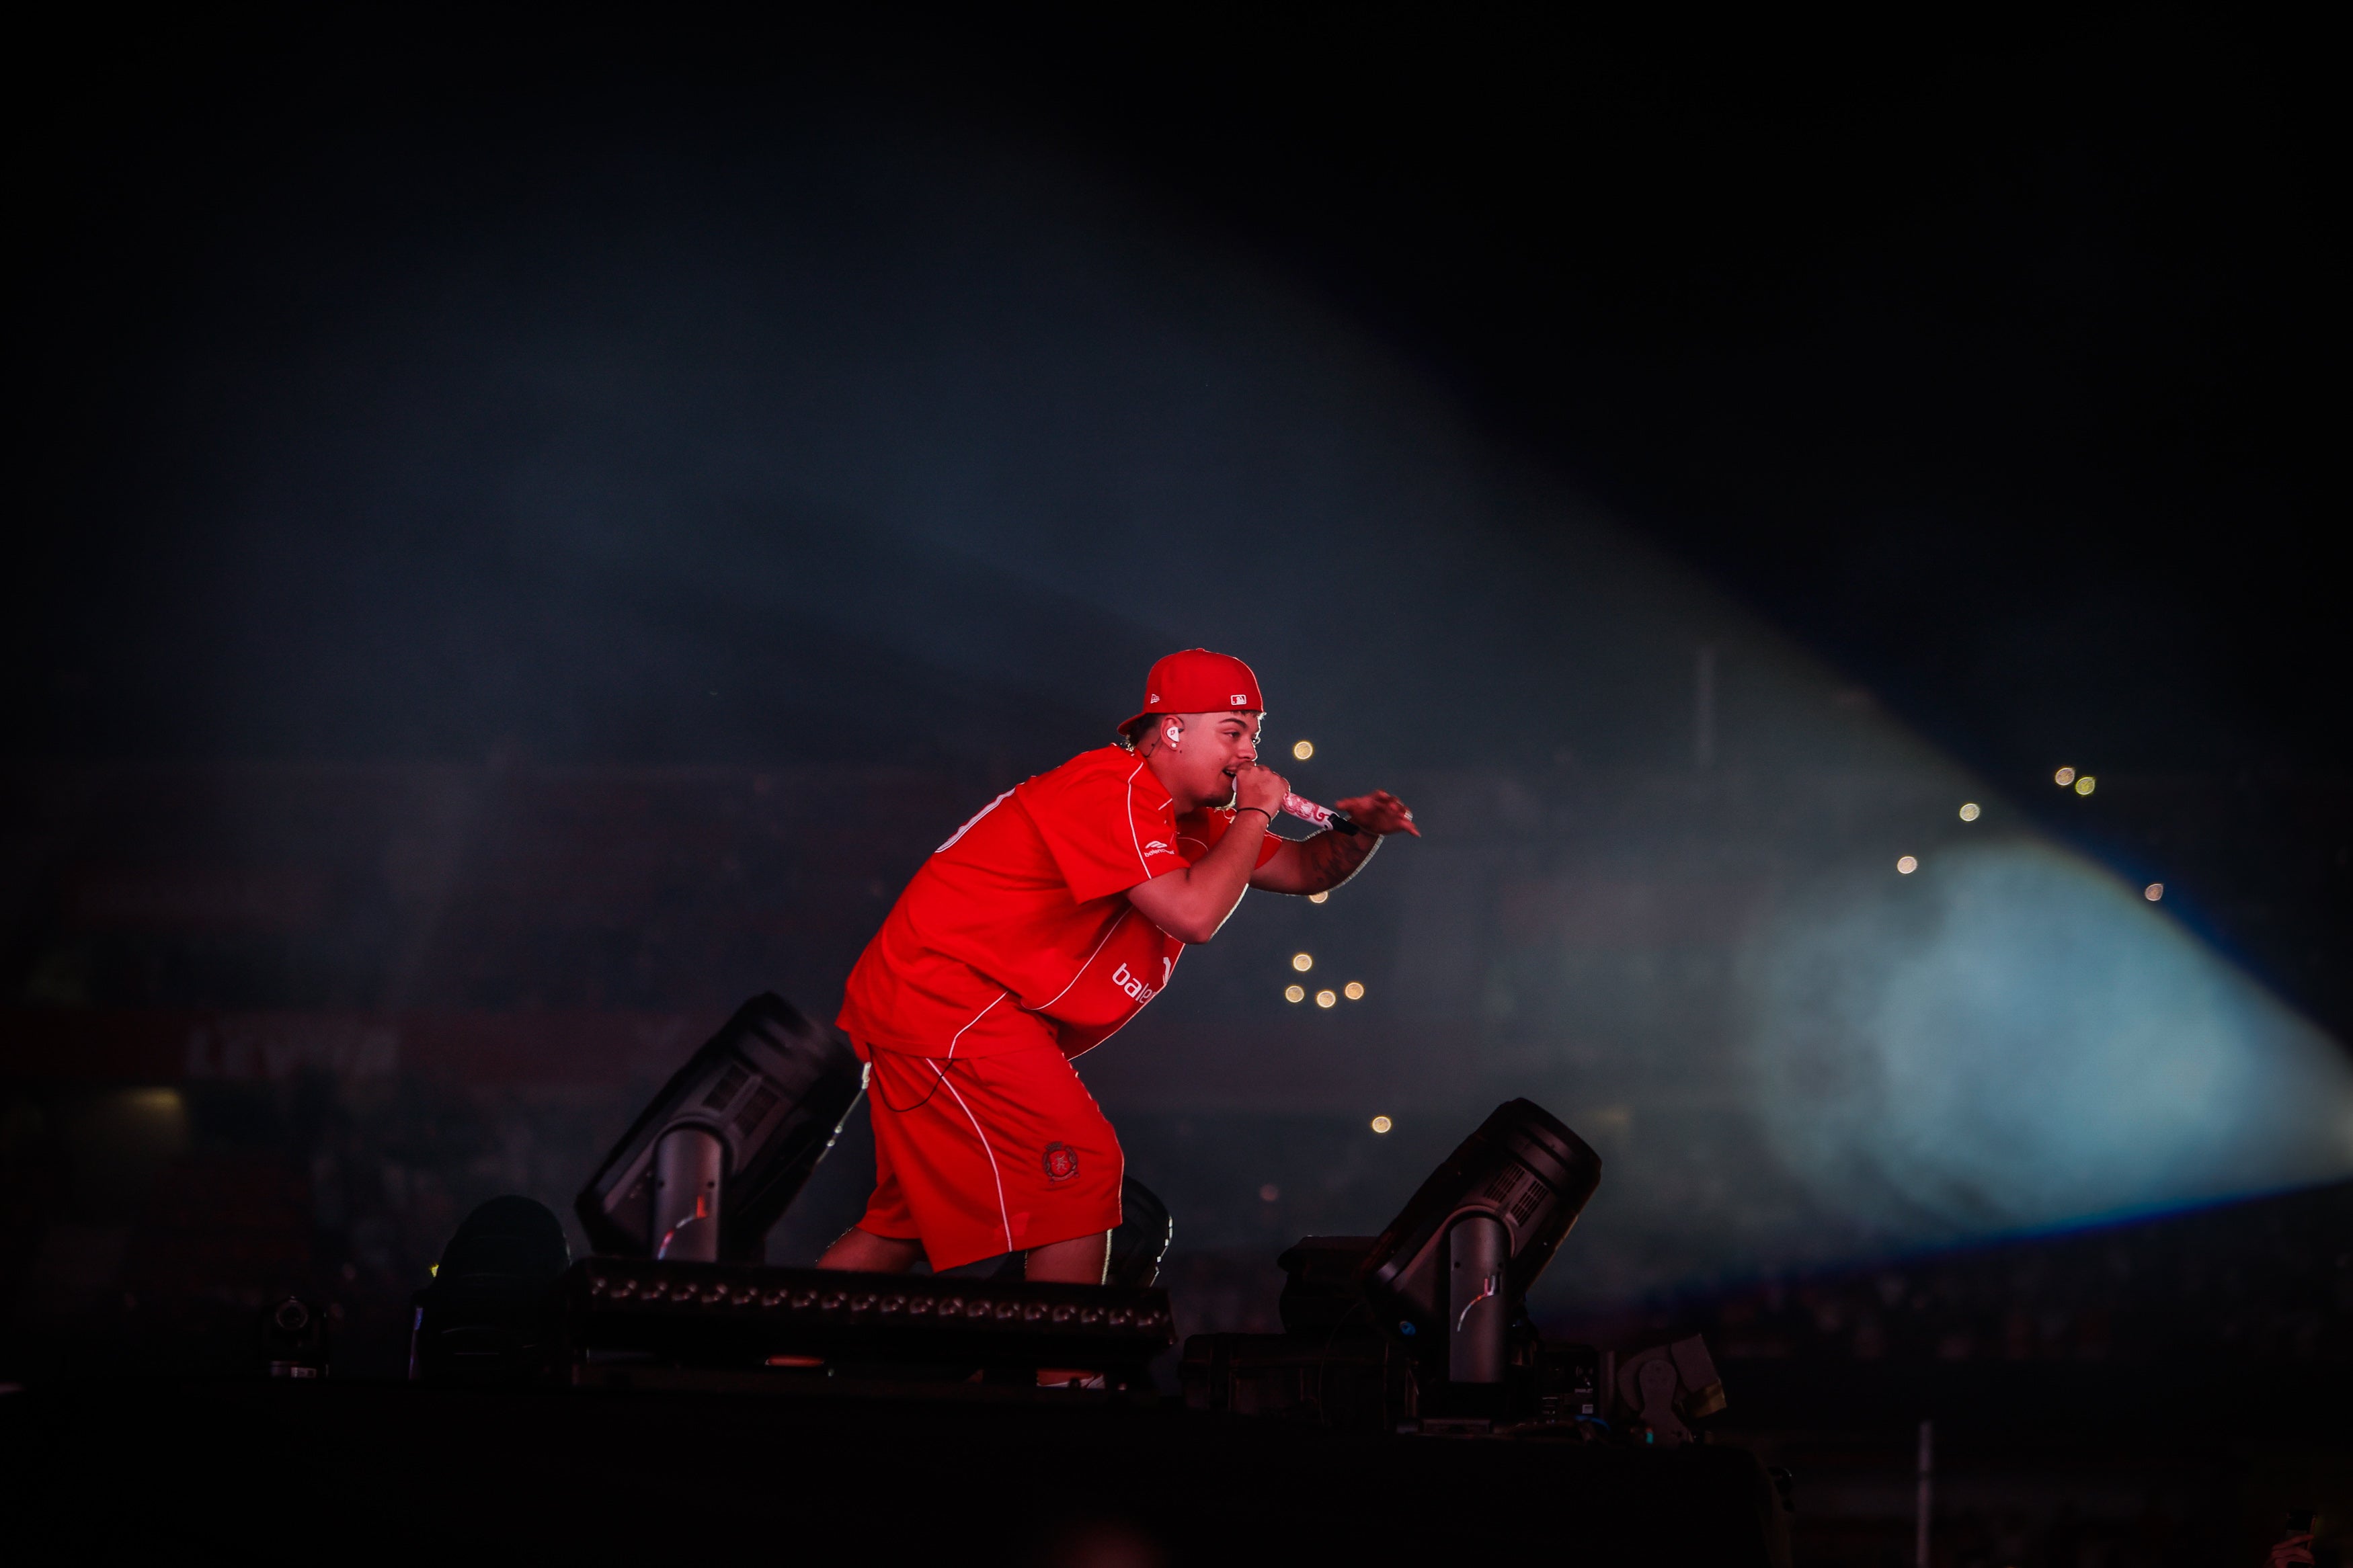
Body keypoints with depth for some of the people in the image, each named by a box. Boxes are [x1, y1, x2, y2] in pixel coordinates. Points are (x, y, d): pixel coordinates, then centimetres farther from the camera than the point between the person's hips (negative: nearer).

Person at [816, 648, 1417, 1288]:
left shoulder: (1190, 820, 16)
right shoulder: (1113, 791, -17)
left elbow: (1303, 869, 21)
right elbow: (1193, 913, -27)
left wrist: (1363, 830, 0)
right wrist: (1256, 813, -15)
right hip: (943, 997, -11)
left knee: (908, 1222, 12)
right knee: (1078, 1167, -15)